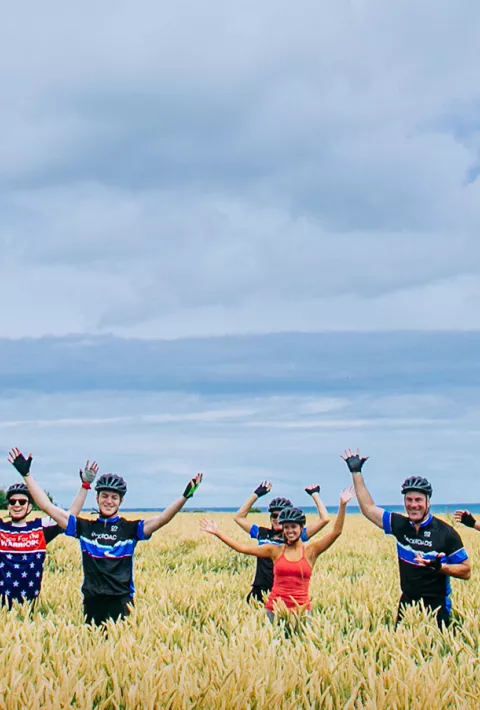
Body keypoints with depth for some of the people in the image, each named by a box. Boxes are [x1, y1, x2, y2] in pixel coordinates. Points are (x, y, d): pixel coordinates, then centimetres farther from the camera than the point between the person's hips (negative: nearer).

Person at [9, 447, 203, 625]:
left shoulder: (130, 528, 3)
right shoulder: (84, 527, 7)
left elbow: (161, 519, -11)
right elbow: (47, 506, 6)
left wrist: (185, 496, -24)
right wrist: (26, 474, 4)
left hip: (121, 604, -2)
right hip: (92, 603, 2)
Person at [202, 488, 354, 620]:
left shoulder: (310, 550, 3)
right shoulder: (275, 551, 7)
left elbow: (336, 532, -5)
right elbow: (241, 547, 6)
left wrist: (342, 505, -15)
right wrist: (217, 532, 2)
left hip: (301, 609, -1)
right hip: (275, 607, 1)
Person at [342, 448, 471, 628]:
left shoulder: (445, 532, -9)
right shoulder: (400, 525, 2)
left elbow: (466, 572, -4)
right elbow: (368, 508, 12)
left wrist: (440, 567, -21)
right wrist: (356, 472, 11)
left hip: (436, 608, -4)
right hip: (407, 605, 4)